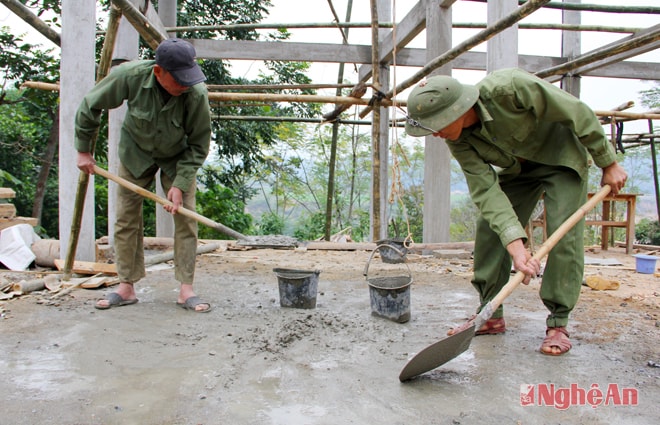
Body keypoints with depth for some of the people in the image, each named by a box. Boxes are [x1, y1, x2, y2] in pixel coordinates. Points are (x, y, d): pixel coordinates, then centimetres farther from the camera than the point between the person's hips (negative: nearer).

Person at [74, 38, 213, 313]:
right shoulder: (129, 76, -28)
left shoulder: (196, 94, -31)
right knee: (126, 218, 1)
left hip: (178, 157, -1)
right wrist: (83, 150, -4)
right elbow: (90, 107, -10)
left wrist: (180, 184, -23)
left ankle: (186, 290, -1)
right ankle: (126, 287, 12)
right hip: (135, 152, 1)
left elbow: (198, 145, -18)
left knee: (186, 217, -9)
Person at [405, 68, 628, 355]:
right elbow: (485, 189, -27)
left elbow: (579, 113, -24)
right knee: (489, 227, -6)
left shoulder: (510, 87, -37)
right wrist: (515, 243, -38)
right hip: (517, 168, 5)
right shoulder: (458, 139, -21)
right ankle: (491, 316, 4)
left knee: (564, 233, -16)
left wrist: (609, 163, -15)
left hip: (562, 155, -4)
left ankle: (558, 323, -3)